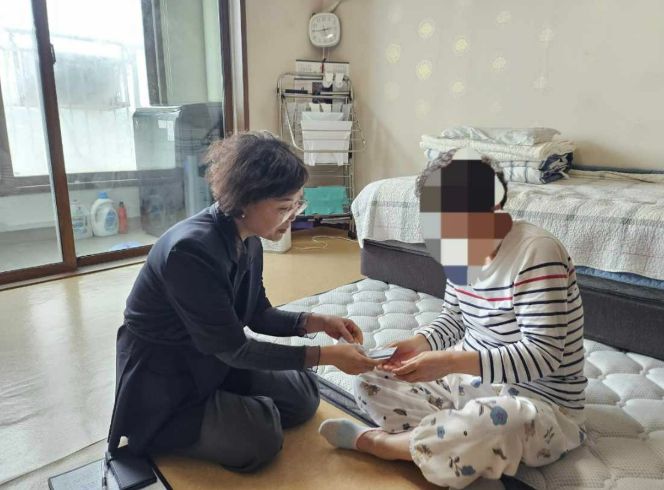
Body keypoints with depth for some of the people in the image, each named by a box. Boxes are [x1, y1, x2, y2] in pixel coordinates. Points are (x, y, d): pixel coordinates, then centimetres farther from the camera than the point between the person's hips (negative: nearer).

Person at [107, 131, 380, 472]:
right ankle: (162, 434, 4)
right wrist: (326, 355, -26)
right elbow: (232, 347, -27)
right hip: (163, 381, -7)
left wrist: (316, 322, -11)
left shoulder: (248, 241, -7)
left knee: (303, 393, 2)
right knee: (260, 438, -19)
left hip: (212, 361, 8)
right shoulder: (191, 250, -33)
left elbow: (259, 316, 5)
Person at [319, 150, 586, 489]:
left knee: (490, 428, -41)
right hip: (470, 377, 7)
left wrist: (450, 362, -35)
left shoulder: (536, 253, -25)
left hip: (539, 402, -6)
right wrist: (419, 343, -14)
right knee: (368, 380, -1)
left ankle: (371, 440, -14)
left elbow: (543, 356, -28)